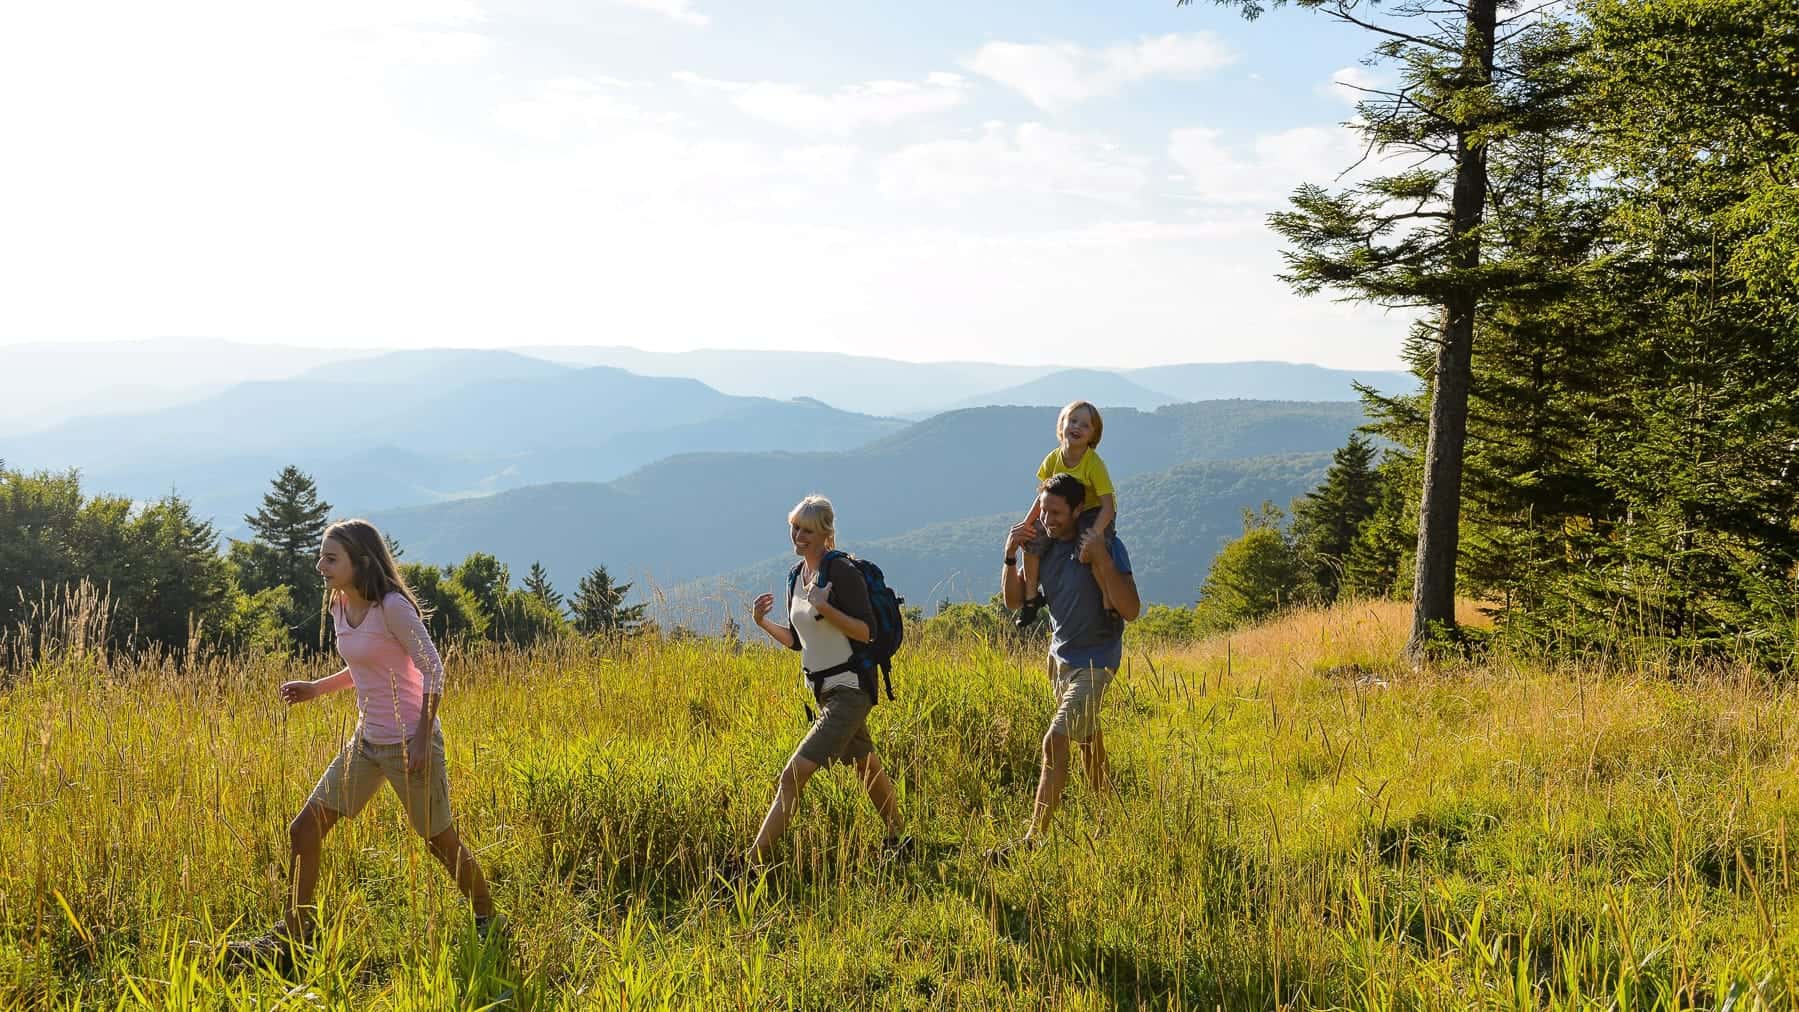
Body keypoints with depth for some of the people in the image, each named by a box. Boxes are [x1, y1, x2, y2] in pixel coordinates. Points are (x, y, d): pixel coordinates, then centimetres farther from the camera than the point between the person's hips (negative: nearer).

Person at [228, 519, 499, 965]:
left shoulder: (392, 607, -18)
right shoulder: (339, 607, 6)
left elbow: (433, 669, -18)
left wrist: (422, 739, -21)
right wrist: (315, 689, 9)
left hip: (409, 742, -8)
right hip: (366, 741, 8)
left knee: (440, 840, 5)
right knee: (303, 831, 3)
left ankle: (488, 922, 26)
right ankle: (289, 938, 14)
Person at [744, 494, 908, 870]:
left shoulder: (842, 571, -14)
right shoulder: (797, 577, 10)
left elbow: (866, 632, -18)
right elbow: (797, 641, 16)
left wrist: (825, 608, -28)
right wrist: (763, 623, 2)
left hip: (850, 689, -9)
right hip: (824, 690, 9)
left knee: (793, 774, -15)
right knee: (866, 767, 22)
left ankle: (754, 861, -15)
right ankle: (898, 840, 39)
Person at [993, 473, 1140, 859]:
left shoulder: (1107, 546, -19)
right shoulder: (1043, 545, -1)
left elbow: (1130, 610, -26)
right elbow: (1014, 600, 3)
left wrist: (1101, 559, -34)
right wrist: (1011, 556, -13)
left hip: (1094, 660, -7)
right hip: (1060, 655, 7)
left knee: (1055, 742, -17)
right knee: (1086, 738, 18)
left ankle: (1034, 838, -16)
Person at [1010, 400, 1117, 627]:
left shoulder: (1094, 465, -25)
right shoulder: (1053, 459, -9)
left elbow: (1107, 506, -27)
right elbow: (1045, 497, 1)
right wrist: (1027, 522, -13)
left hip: (1095, 513, -5)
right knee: (1032, 538, -14)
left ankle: (1109, 605, -20)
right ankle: (1031, 597, 4)